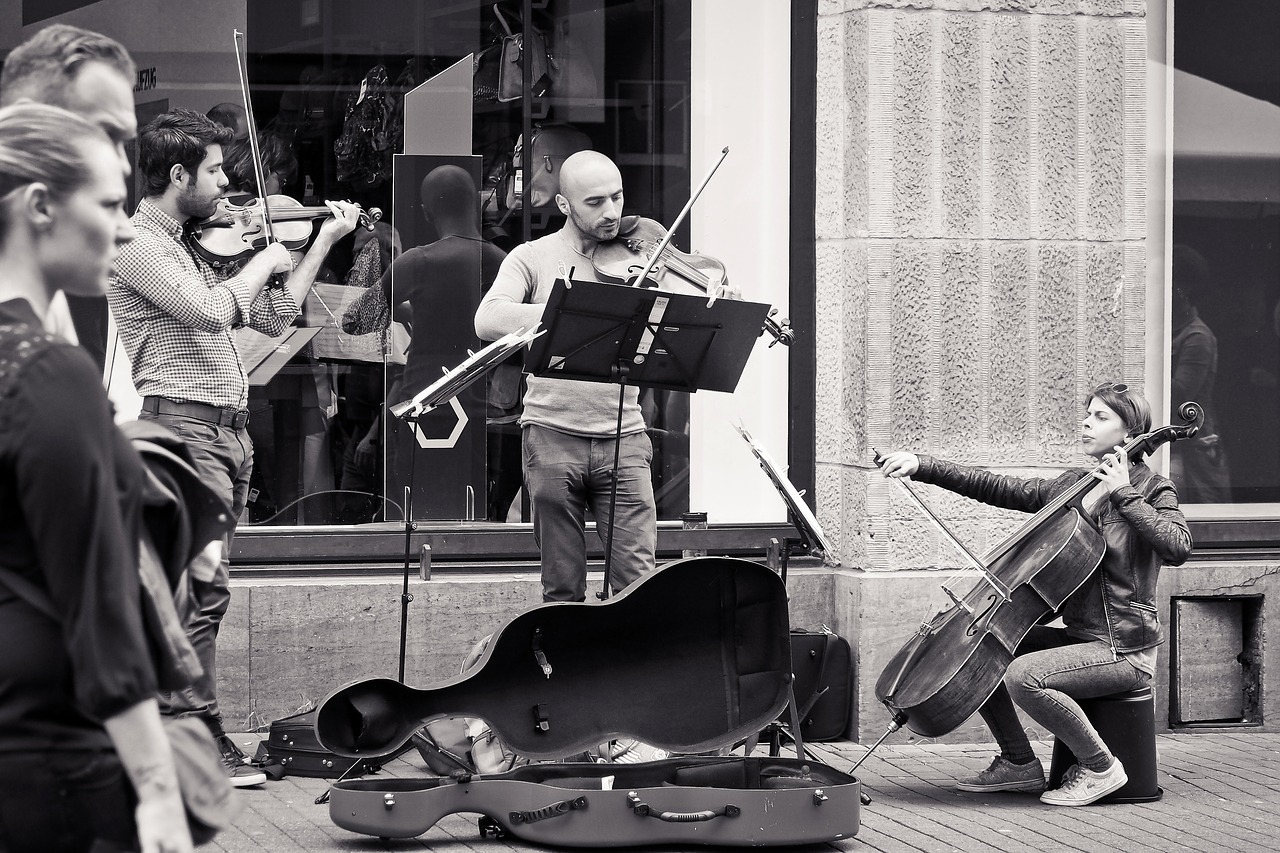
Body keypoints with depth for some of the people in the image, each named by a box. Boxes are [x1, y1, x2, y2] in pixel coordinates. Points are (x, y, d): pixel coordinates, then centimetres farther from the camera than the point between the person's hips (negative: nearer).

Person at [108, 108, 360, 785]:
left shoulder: (194, 245, 19)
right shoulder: (137, 245, -9)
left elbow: (272, 316, 22)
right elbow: (211, 310, -22)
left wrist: (326, 239, 21)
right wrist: (264, 260, -6)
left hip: (227, 429, 9)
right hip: (183, 422, -9)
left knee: (192, 588, 11)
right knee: (205, 585, -13)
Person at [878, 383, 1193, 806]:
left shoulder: (1152, 491, -6)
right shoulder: (1072, 485, 13)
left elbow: (1176, 548, -26)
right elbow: (996, 488, 9)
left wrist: (1124, 493, -21)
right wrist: (923, 466, 1)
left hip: (1124, 649, -8)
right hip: (1078, 635, 8)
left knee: (1023, 675, -28)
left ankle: (1100, 768, -10)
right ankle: (1019, 763, 14)